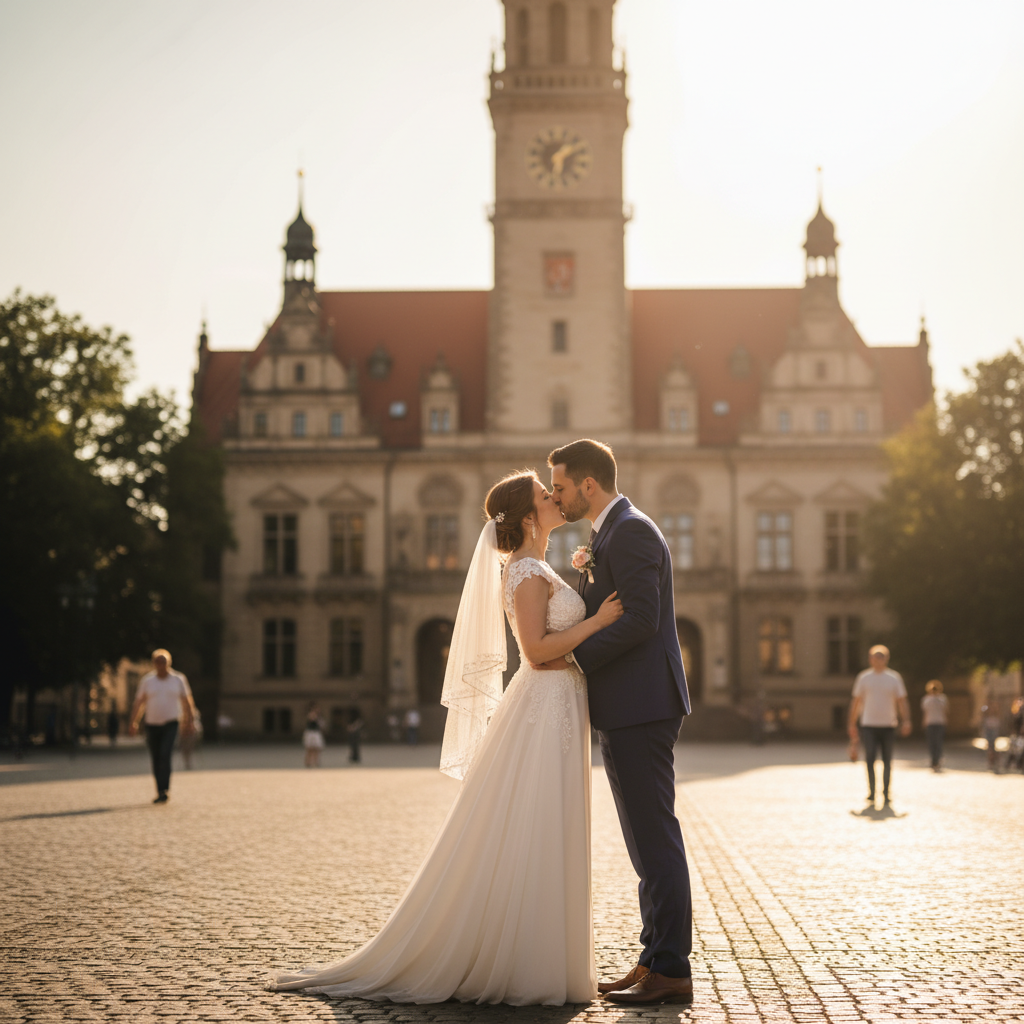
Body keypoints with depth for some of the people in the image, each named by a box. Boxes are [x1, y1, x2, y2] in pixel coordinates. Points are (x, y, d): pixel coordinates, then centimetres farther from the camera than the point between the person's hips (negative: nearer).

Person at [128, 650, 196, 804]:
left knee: (165, 755, -19)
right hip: (152, 725, 2)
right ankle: (160, 792, 17)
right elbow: (139, 703, 3)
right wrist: (132, 722, -5)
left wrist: (189, 721, 8)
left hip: (171, 724, -2)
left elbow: (186, 702, 10)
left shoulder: (178, 680, 3)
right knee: (156, 761, 5)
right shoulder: (147, 681, 3)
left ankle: (165, 790, -21)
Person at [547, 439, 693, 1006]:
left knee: (654, 837, -7)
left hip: (640, 708, -11)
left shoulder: (630, 531, -12)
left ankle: (670, 969, -3)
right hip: (629, 709, 11)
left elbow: (639, 619, -21)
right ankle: (657, 960, 19)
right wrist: (590, 576, 8)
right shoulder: (613, 533, 21)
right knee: (650, 839, 13)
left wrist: (571, 659, -15)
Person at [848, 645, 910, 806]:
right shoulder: (864, 678, 5)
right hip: (868, 725, -1)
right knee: (870, 759, -12)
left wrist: (906, 721, -11)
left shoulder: (894, 677, 4)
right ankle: (871, 792, 1)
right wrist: (852, 724, 6)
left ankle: (886, 794, 16)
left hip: (888, 726, 1)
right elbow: (856, 702, 9)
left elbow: (902, 701, 2)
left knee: (887, 761, 5)